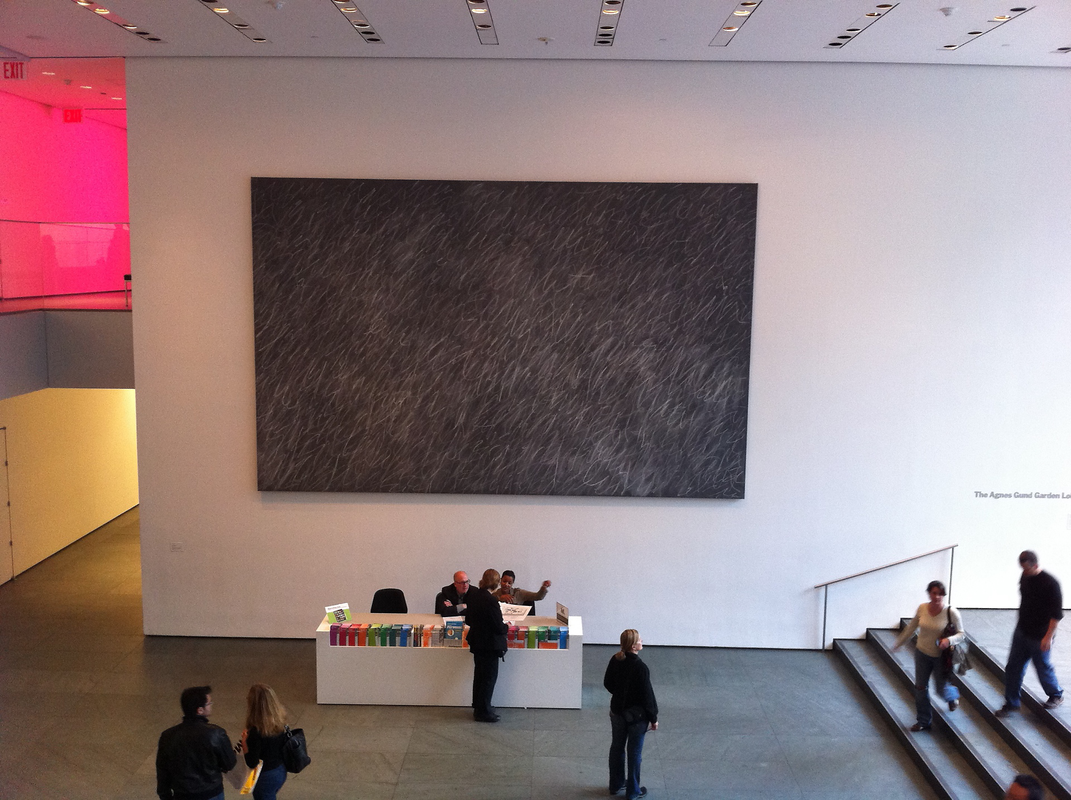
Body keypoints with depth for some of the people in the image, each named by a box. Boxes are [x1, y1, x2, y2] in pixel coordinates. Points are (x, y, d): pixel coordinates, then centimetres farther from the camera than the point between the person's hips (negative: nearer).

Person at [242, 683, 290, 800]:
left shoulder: (257, 732, -32)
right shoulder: (279, 722, -12)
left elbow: (251, 763, -24)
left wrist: (244, 741, -13)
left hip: (266, 777, -7)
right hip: (281, 771, 7)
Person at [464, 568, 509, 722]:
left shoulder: (473, 595, -1)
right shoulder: (490, 600, -26)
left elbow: (468, 620, 9)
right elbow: (498, 627, -22)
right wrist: (507, 627, -3)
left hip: (477, 643, 9)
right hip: (489, 645, -8)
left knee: (479, 675, 21)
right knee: (490, 677, 4)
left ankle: (479, 707, 35)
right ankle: (483, 712, 12)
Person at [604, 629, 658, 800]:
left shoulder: (615, 660, -9)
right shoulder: (640, 668, -29)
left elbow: (607, 683, 5)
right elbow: (647, 695, -20)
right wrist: (653, 718, -7)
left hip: (617, 711, 6)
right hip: (636, 715, -6)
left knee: (617, 747, 20)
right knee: (634, 752, 11)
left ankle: (616, 784, 37)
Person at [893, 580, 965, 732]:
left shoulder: (951, 612, -20)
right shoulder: (922, 608, -10)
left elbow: (961, 634, -10)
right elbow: (911, 627, 5)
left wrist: (949, 640, -31)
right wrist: (898, 643, 13)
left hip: (941, 657, -3)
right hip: (922, 653, 3)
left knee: (941, 689, 11)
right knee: (920, 688, 7)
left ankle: (953, 695, 49)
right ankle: (923, 721, 23)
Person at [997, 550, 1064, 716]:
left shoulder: (1050, 583, -22)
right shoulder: (1025, 577, -1)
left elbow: (1056, 614, -19)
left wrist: (1048, 637, -20)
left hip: (1039, 638, -6)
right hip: (1021, 632, 6)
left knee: (1044, 668, 11)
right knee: (1013, 668, 8)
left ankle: (1056, 695, 39)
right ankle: (1011, 704, 19)